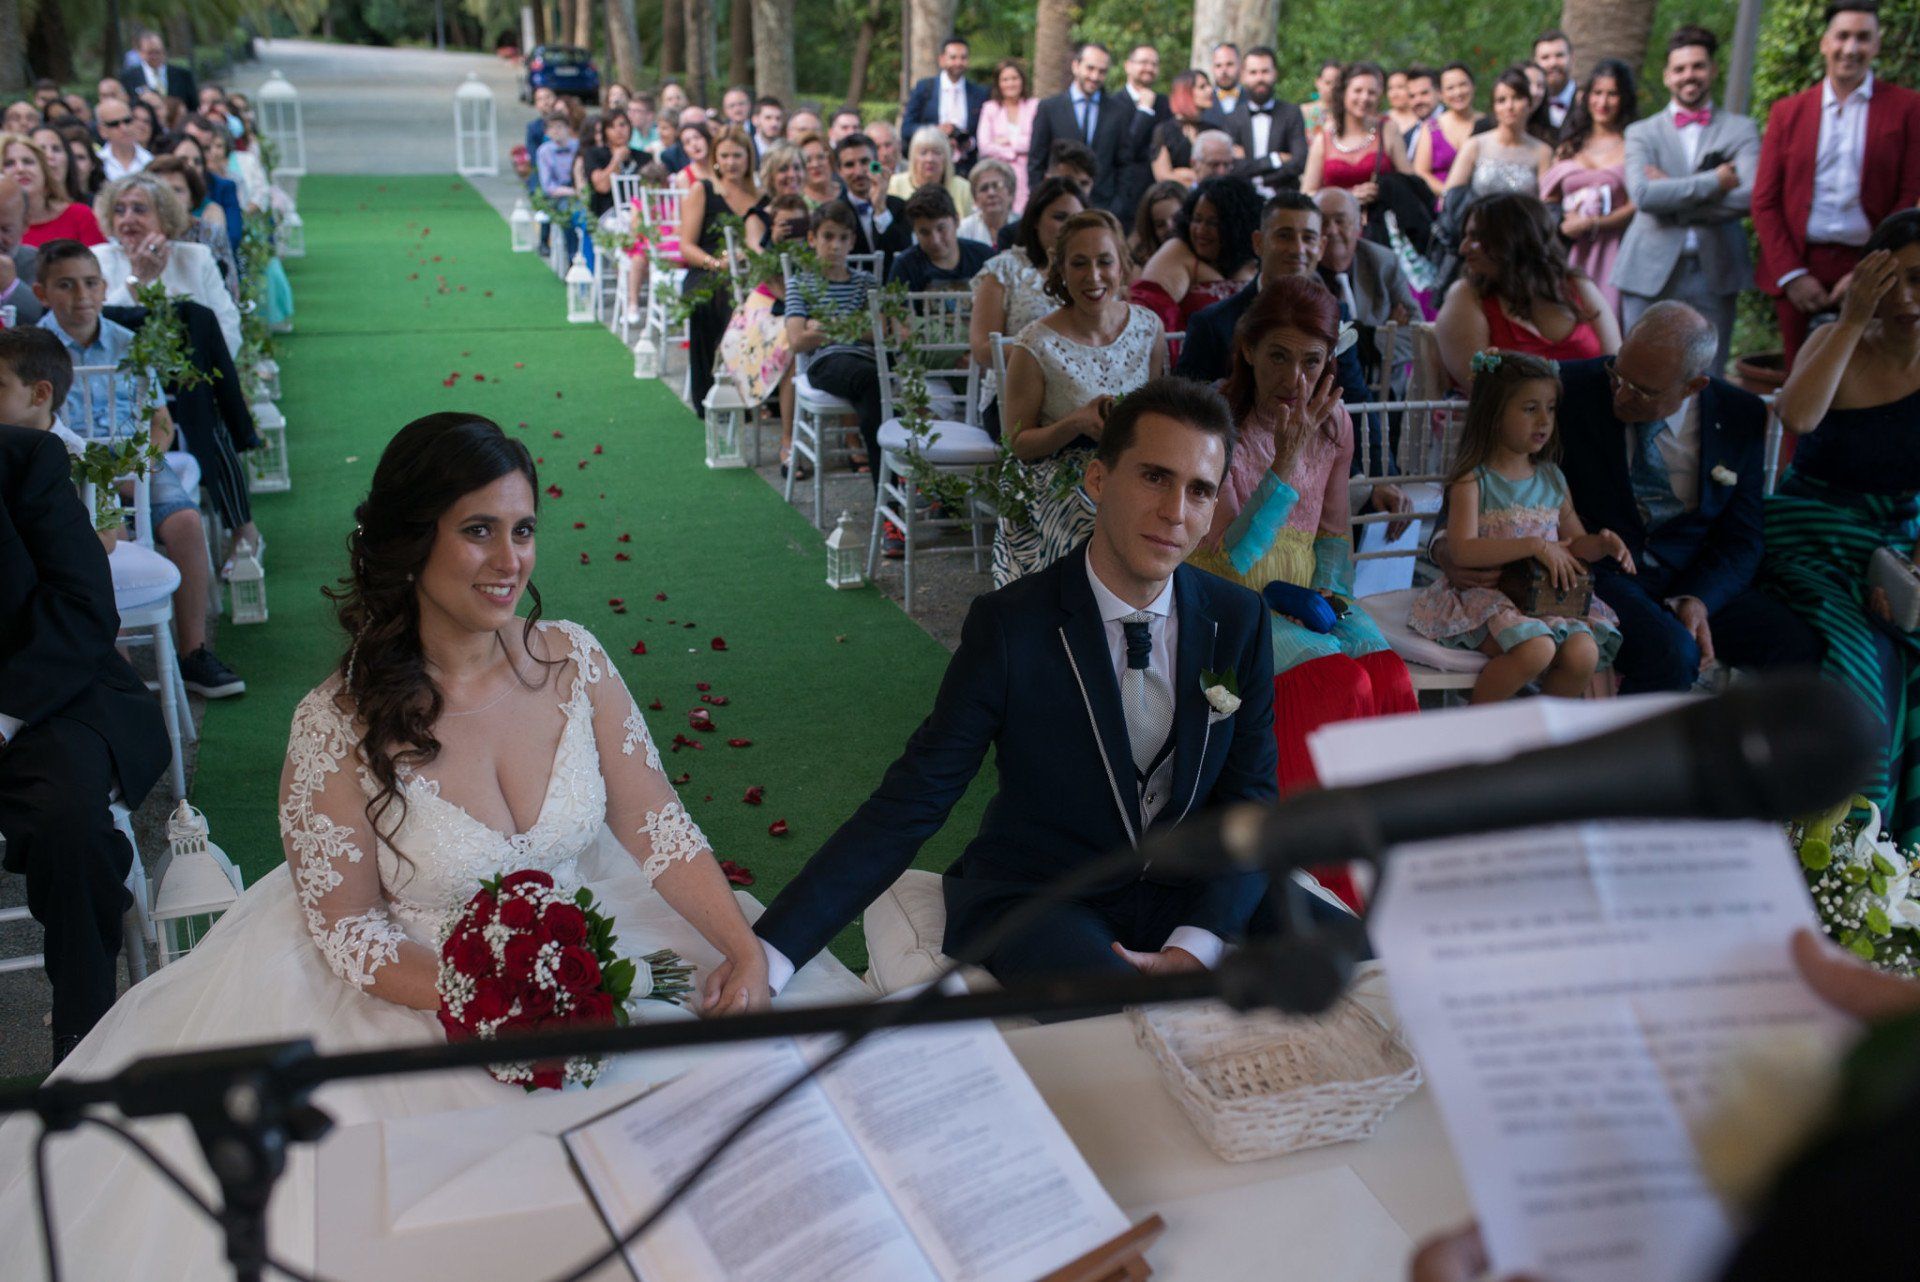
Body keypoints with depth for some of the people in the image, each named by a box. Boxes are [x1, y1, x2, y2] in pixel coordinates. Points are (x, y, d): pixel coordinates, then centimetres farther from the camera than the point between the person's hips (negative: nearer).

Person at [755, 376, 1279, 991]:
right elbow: (910, 803, -14)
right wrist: (769, 952, -23)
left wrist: (1193, 948, -16)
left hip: (1188, 892, 5)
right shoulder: (1009, 625, -13)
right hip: (1036, 897, -4)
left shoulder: (1238, 620, -1)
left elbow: (1250, 801, 3)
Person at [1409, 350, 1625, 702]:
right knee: (1536, 650, -32)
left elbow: (1574, 543, 21)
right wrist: (1535, 545, -23)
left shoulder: (1553, 478, 14)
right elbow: (1462, 551, -19)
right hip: (1485, 597, -6)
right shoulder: (1473, 480, -6)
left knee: (1583, 655, -22)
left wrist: (1601, 543, -2)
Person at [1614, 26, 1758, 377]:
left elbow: (1750, 195, -9)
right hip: (1651, 272, 0)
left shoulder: (1740, 130, 8)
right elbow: (1642, 194, -10)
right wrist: (1714, 181, -12)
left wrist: (1672, 194, -10)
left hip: (1714, 273, 0)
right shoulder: (1641, 133, 8)